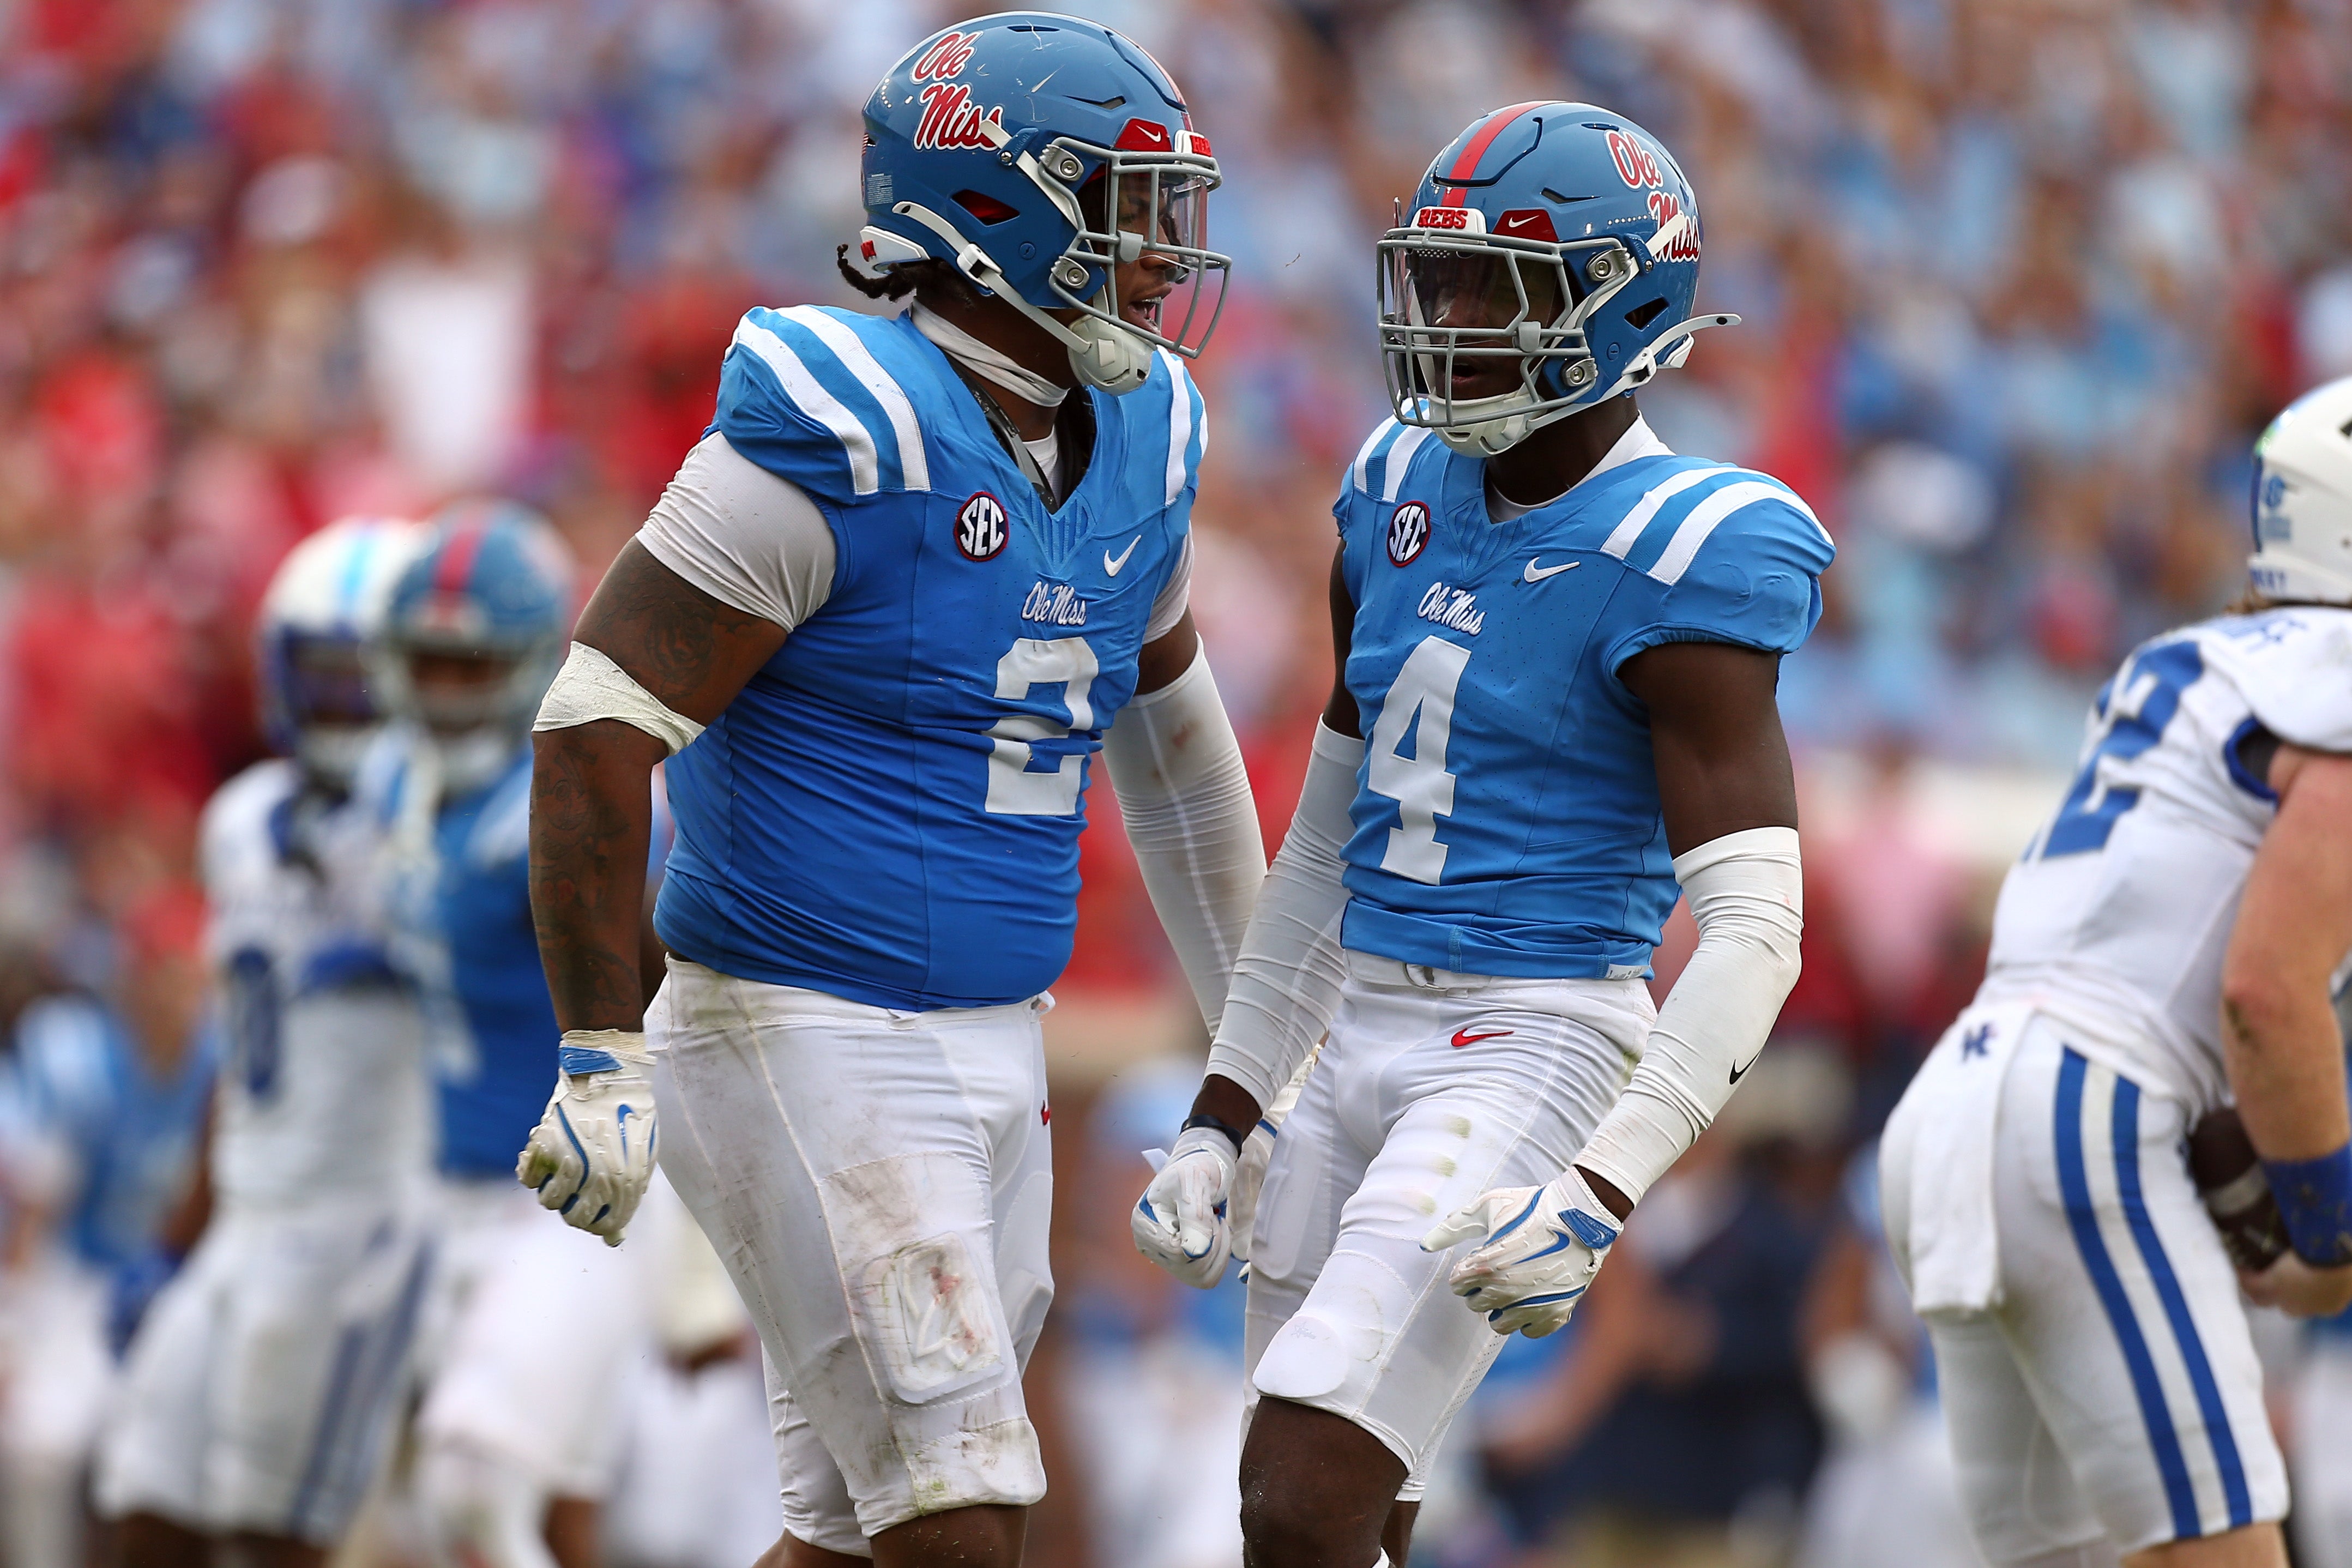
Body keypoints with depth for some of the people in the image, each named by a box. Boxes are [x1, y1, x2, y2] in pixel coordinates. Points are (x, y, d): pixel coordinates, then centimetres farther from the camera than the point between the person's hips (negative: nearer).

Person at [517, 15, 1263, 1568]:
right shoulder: (837, 443, -17)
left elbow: (1167, 717, 26)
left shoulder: (1133, 446, 8)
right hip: (807, 1037, -8)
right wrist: (602, 1061, -22)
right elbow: (597, 728, -19)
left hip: (989, 1051, 8)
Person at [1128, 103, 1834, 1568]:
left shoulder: (1671, 565, -15)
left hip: (1532, 1051, -8)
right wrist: (1224, 1112, 17)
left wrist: (1598, 1199, -26)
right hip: (1367, 1047, 8)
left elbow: (1753, 929, -18)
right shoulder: (1407, 495, 9)